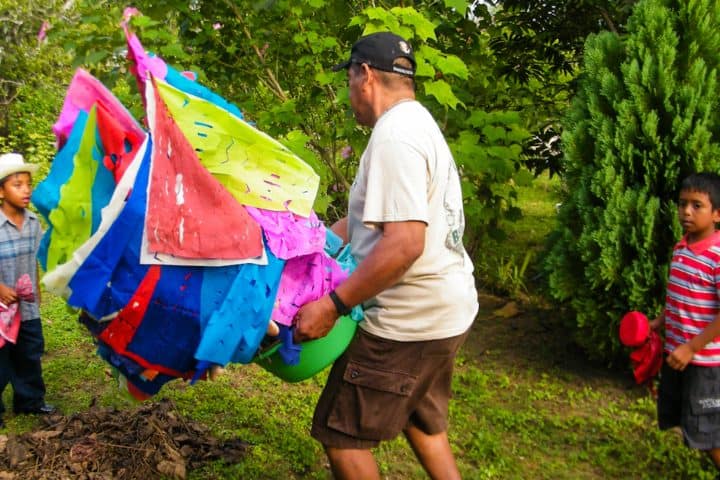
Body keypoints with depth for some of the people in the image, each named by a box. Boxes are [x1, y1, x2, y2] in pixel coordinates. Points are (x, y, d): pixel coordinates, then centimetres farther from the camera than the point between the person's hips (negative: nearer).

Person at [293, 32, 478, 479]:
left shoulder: (394, 135, -19)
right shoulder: (420, 124, 14)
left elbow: (404, 243, -29)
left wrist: (333, 305, -26)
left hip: (409, 320, -10)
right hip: (446, 309, 10)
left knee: (343, 436, 3)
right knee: (422, 421, 27)